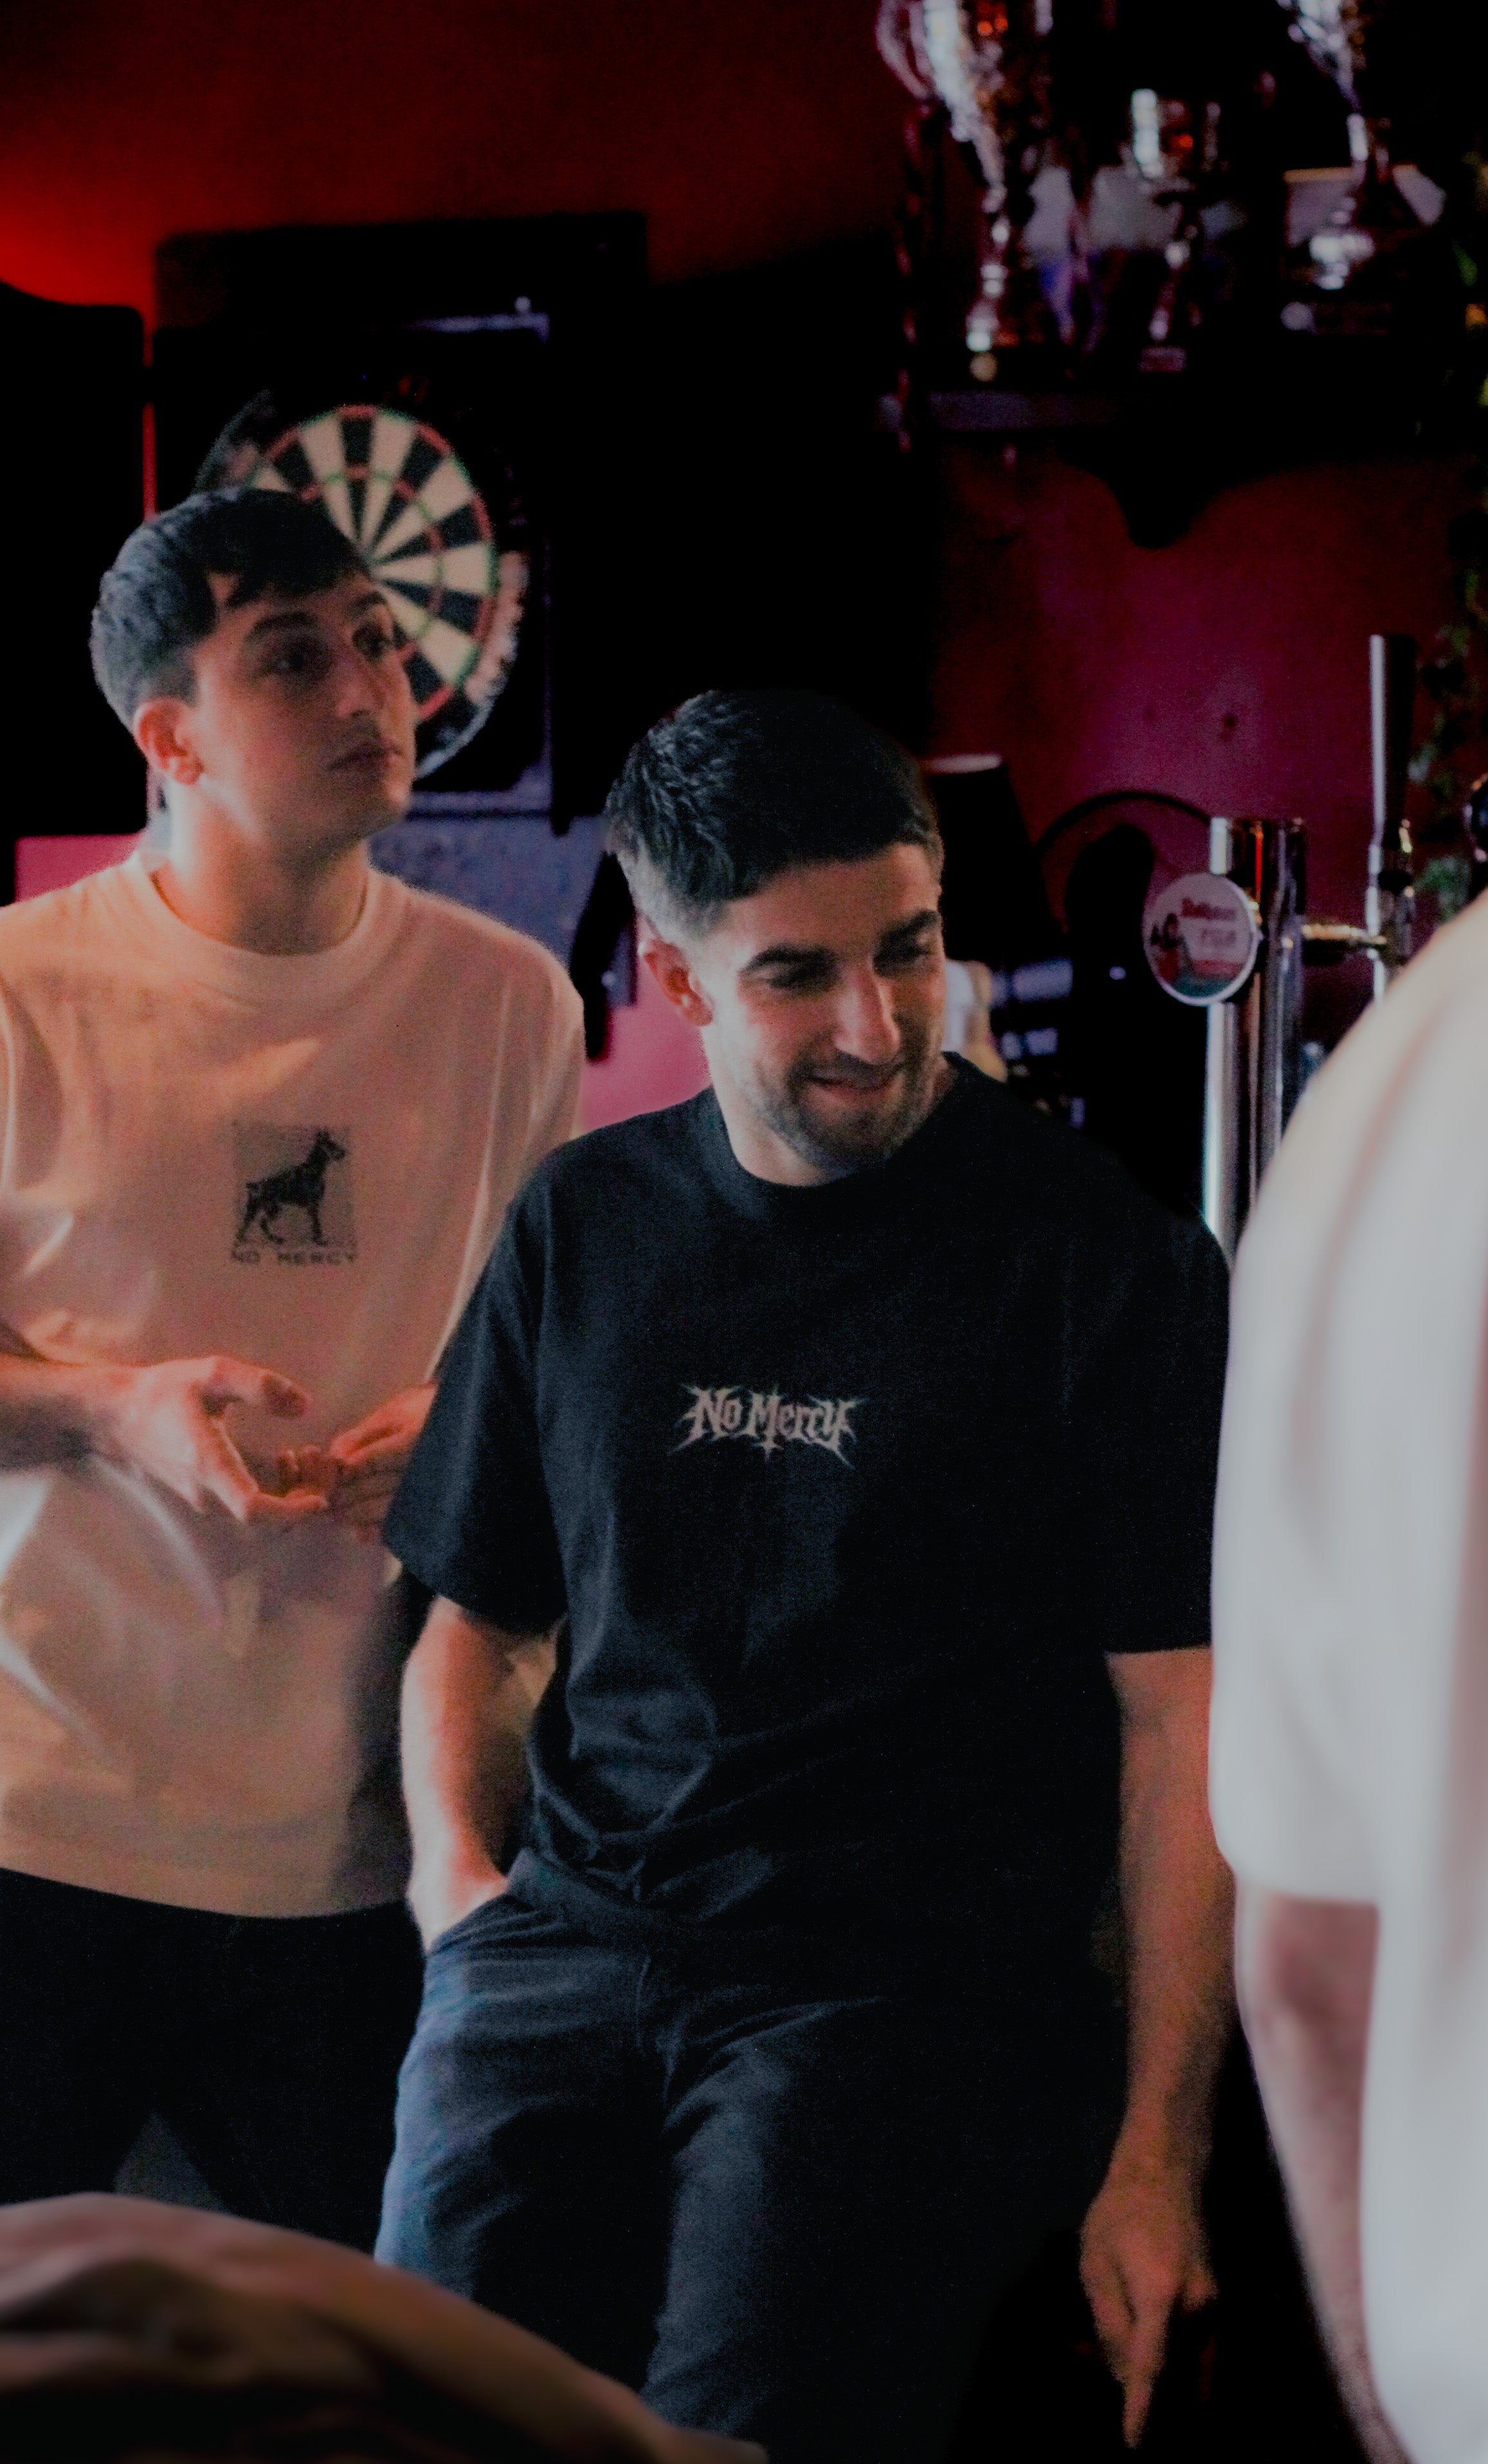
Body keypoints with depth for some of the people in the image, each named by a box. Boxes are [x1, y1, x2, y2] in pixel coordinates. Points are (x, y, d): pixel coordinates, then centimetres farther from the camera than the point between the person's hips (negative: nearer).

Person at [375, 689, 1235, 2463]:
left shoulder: (1104, 1259, 1)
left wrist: (1158, 2156, -7)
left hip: (913, 1969, -3)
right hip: (570, 1942, 4)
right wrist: (459, 1873, 5)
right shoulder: (582, 1229, 14)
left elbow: (1187, 1716, -1)